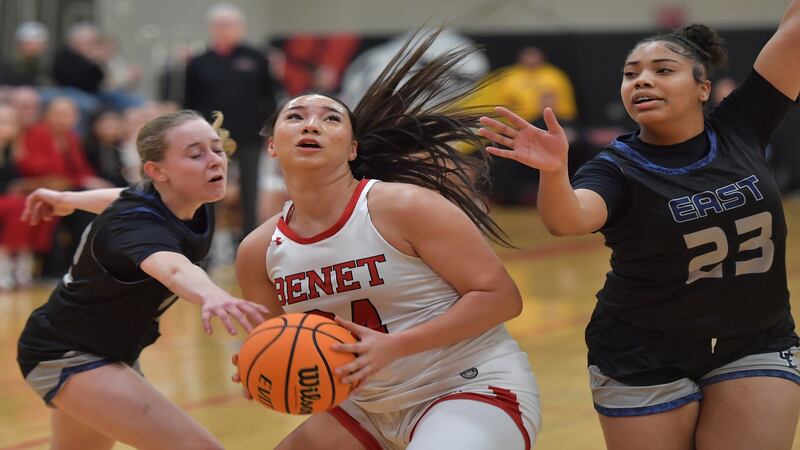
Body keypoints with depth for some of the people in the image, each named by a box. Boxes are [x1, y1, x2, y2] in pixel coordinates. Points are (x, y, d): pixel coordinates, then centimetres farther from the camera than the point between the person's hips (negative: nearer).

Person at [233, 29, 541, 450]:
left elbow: (501, 296, -18)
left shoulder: (403, 206, -18)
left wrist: (393, 346, -26)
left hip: (474, 388, -6)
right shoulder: (259, 251, -2)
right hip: (373, 405, 6)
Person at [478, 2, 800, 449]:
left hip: (756, 348, 2)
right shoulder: (617, 168, -11)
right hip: (645, 361, -2)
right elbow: (568, 220, -34)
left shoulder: (740, 130, -4)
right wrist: (554, 171, -53)